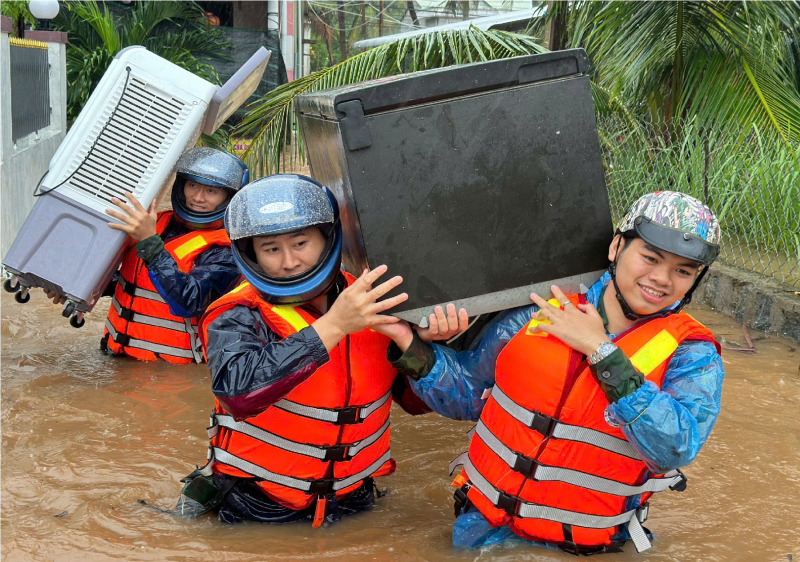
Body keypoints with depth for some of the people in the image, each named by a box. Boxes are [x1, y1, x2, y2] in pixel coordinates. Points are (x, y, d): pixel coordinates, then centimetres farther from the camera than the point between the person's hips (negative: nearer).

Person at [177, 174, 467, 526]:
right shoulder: (236, 318, -10)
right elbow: (239, 393, -31)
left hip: (350, 504, 3)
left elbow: (414, 400, 7)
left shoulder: (370, 303, 2)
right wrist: (333, 325, -33)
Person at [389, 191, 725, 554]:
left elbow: (675, 449, -22)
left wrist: (600, 350, -19)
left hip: (588, 546, 0)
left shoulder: (693, 356, -5)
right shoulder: (539, 313, 1)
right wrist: (410, 346, -4)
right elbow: (467, 392, 12)